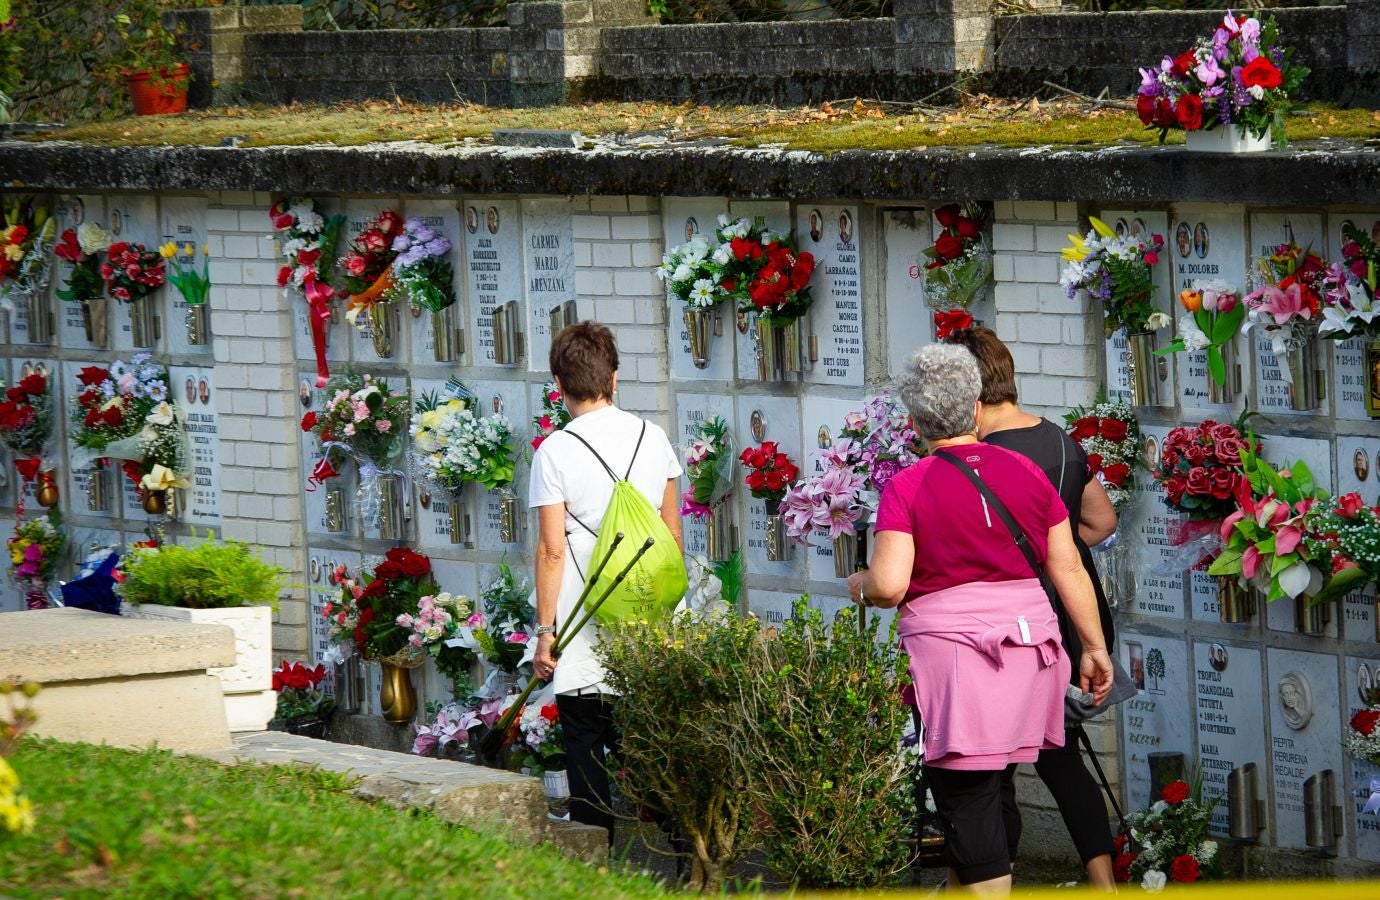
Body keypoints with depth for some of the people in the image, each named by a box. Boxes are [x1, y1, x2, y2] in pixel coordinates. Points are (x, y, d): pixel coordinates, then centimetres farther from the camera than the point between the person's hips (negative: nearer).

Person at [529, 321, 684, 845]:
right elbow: (673, 536, 11)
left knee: (586, 751, 3)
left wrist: (545, 631, -4)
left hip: (585, 640, -4)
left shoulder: (555, 452, -10)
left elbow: (552, 550, -11)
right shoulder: (653, 439, 4)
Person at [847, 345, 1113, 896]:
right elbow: (1069, 568, 8)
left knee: (967, 801, -4)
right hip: (1026, 648, 5)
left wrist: (859, 586, 7)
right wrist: (1095, 647, 15)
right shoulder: (1025, 473, 7)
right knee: (997, 790, 18)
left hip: (950, 647, -5)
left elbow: (889, 585, -15)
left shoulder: (907, 488, -6)